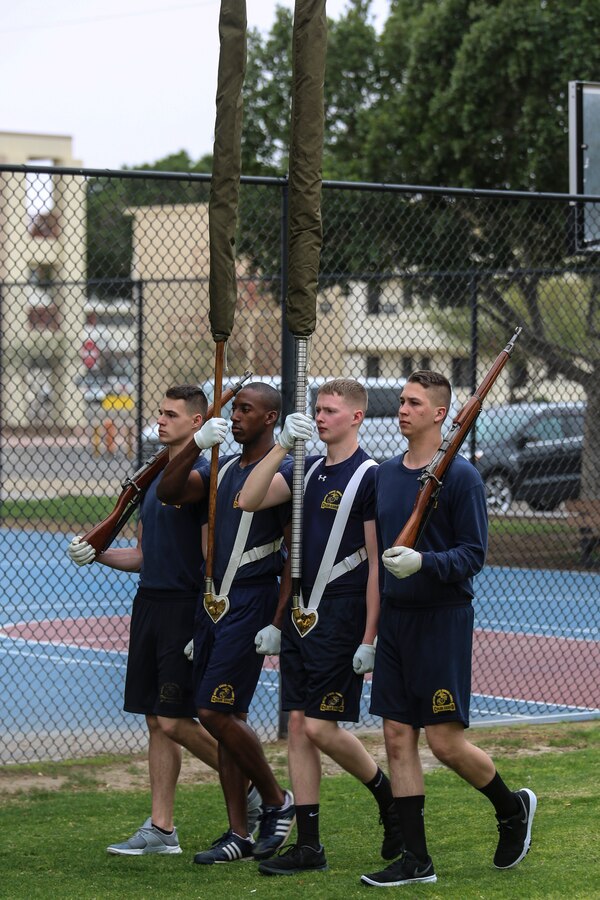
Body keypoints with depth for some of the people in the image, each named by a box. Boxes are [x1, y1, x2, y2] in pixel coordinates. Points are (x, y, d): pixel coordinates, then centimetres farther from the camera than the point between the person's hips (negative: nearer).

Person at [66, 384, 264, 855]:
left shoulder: (206, 473, -9)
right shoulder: (153, 477, 17)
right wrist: (96, 554, 9)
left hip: (185, 605, -9)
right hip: (149, 603, 9)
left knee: (175, 721, -10)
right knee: (158, 722, 9)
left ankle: (256, 789, 7)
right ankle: (161, 829, 12)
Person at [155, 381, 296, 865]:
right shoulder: (224, 467, 15)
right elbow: (169, 492, 6)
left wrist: (278, 621, -16)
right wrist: (196, 445, -6)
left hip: (251, 602, -8)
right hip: (215, 602, 8)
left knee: (216, 711, -12)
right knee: (224, 715, 8)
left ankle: (277, 802, 7)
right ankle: (240, 834, 13)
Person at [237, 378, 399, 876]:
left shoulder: (369, 476, -10)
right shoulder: (307, 470, 12)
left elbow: (377, 561, -12)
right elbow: (249, 500, 0)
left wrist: (370, 638, -15)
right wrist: (282, 446, -11)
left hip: (341, 620, -7)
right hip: (300, 614, 7)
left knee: (321, 728, -8)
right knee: (299, 727, 5)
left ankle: (390, 797, 16)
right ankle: (308, 844, 8)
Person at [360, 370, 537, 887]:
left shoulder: (461, 476, -9)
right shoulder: (386, 474, 11)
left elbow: (474, 554, -11)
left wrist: (425, 562, -28)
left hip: (443, 618, -7)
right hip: (395, 616, 7)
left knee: (445, 740, -6)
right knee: (398, 737, 4)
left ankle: (513, 807, 22)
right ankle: (416, 860, 9)